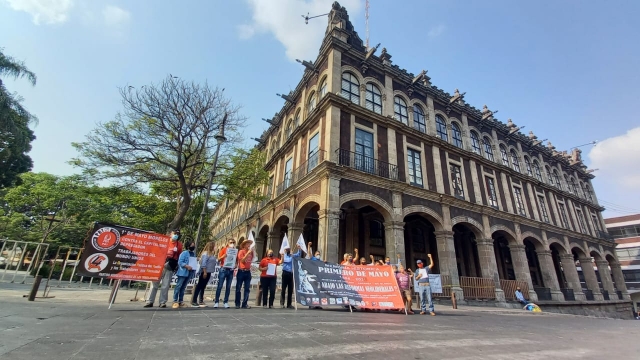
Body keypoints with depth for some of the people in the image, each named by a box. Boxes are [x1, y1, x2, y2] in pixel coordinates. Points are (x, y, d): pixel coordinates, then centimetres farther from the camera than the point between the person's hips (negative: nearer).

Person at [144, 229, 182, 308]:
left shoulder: (179, 245, 4)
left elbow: (180, 256, 12)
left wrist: (177, 265, 6)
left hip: (170, 268, 0)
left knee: (165, 286, 3)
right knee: (155, 284, 4)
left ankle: (163, 302, 10)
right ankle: (150, 301, 12)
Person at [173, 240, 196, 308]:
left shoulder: (193, 254, 16)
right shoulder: (184, 253, -6)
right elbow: (180, 262, -13)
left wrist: (194, 270, 7)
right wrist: (187, 266, -24)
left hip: (190, 273, 7)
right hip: (183, 272, -7)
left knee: (183, 287, 12)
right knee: (178, 286, -3)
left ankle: (181, 301, 16)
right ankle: (175, 301, 3)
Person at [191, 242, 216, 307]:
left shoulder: (211, 254, 16)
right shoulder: (206, 253, -13)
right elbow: (203, 263, -20)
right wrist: (205, 272, -23)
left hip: (208, 272, 9)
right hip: (204, 272, -9)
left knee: (203, 287, 13)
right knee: (199, 286, -4)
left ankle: (201, 301, 19)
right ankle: (194, 301, 1)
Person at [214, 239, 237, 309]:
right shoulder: (224, 249, 0)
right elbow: (218, 260, -2)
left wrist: (235, 266, -8)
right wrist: (224, 255, -18)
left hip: (231, 270, 3)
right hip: (223, 269, -2)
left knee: (228, 287, 5)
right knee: (220, 286, -1)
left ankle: (226, 302, 12)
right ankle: (216, 302, 7)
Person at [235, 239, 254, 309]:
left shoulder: (251, 251, 7)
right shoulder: (241, 251, -6)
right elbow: (242, 260, -16)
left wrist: (252, 252, 6)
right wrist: (247, 253, -18)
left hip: (248, 272, 5)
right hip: (241, 271, -4)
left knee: (247, 289, 4)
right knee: (238, 288, 5)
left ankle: (245, 304, 11)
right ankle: (237, 304, 15)